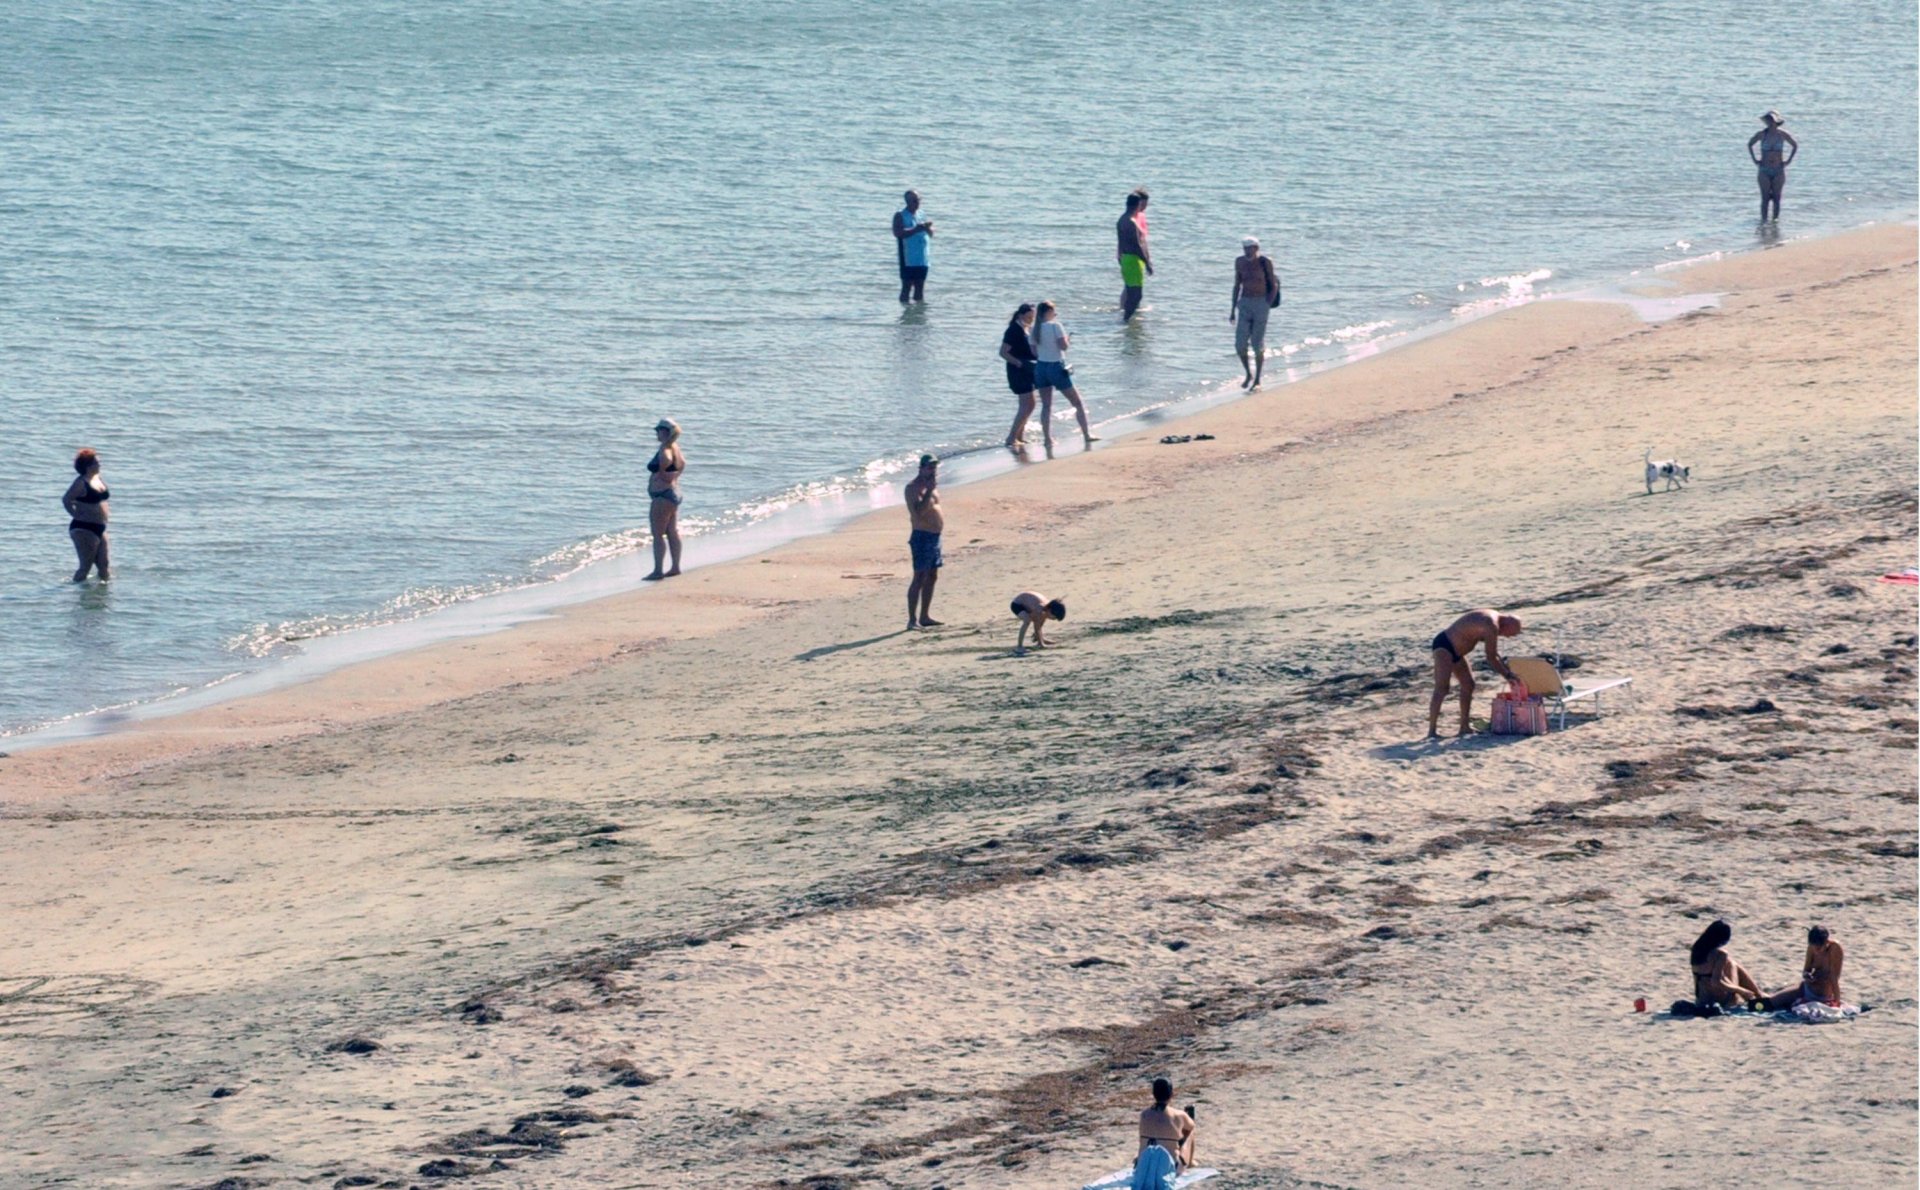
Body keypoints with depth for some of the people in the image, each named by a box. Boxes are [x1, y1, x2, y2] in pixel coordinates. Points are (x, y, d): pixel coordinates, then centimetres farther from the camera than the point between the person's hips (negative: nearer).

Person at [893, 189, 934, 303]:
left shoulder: (921, 214, 14)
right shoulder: (900, 216, -4)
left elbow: (931, 234, 15)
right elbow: (898, 233, -19)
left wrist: (927, 227, -9)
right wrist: (916, 229, -22)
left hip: (922, 260, 6)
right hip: (908, 260, -6)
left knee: (920, 287, 9)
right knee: (906, 287, -7)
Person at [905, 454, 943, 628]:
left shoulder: (928, 485, 15)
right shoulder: (914, 487, -14)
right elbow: (919, 511, -27)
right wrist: (929, 490, -29)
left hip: (935, 536, 10)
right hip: (922, 537, -10)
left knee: (932, 577, 13)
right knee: (920, 578, -11)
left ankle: (924, 617, 20)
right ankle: (912, 620, -11)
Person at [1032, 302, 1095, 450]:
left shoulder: (1035, 330, 3)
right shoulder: (1055, 326, -14)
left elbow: (1034, 352, 8)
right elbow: (1063, 345, -18)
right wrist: (1068, 339, 2)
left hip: (1041, 367, 5)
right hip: (1056, 367, -5)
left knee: (1046, 406, 12)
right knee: (1078, 403, 5)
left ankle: (1047, 438, 8)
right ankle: (1087, 435, 4)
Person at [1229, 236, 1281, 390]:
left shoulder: (1265, 263, -8)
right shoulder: (1240, 262, 5)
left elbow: (1274, 286, -4)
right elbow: (1237, 286, 12)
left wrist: (1266, 306, -11)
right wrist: (1233, 310, 10)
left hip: (1261, 303, -4)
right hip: (1244, 303, 4)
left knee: (1257, 345, -3)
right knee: (1240, 345, -4)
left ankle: (1257, 380, 9)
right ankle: (1248, 374, 19)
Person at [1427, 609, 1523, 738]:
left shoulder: (1493, 618, 11)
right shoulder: (1491, 627, -22)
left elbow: (1494, 653, 22)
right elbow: (1491, 658, -17)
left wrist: (1507, 670, 20)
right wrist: (1508, 675, -7)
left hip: (1455, 650, 11)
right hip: (1444, 647, -11)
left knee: (1468, 684, 15)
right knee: (1441, 689, -18)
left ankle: (1464, 727, 20)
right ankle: (1432, 731, -24)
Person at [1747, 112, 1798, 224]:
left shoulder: (1782, 134, -3)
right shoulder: (1761, 134, -3)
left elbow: (1795, 145, 12)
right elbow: (1750, 144, 15)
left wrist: (1789, 160, 4)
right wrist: (1754, 159, 6)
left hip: (1778, 171, 0)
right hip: (1764, 171, 0)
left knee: (1776, 198, 0)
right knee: (1765, 198, -4)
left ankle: (1775, 218, 8)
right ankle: (1763, 218, 2)